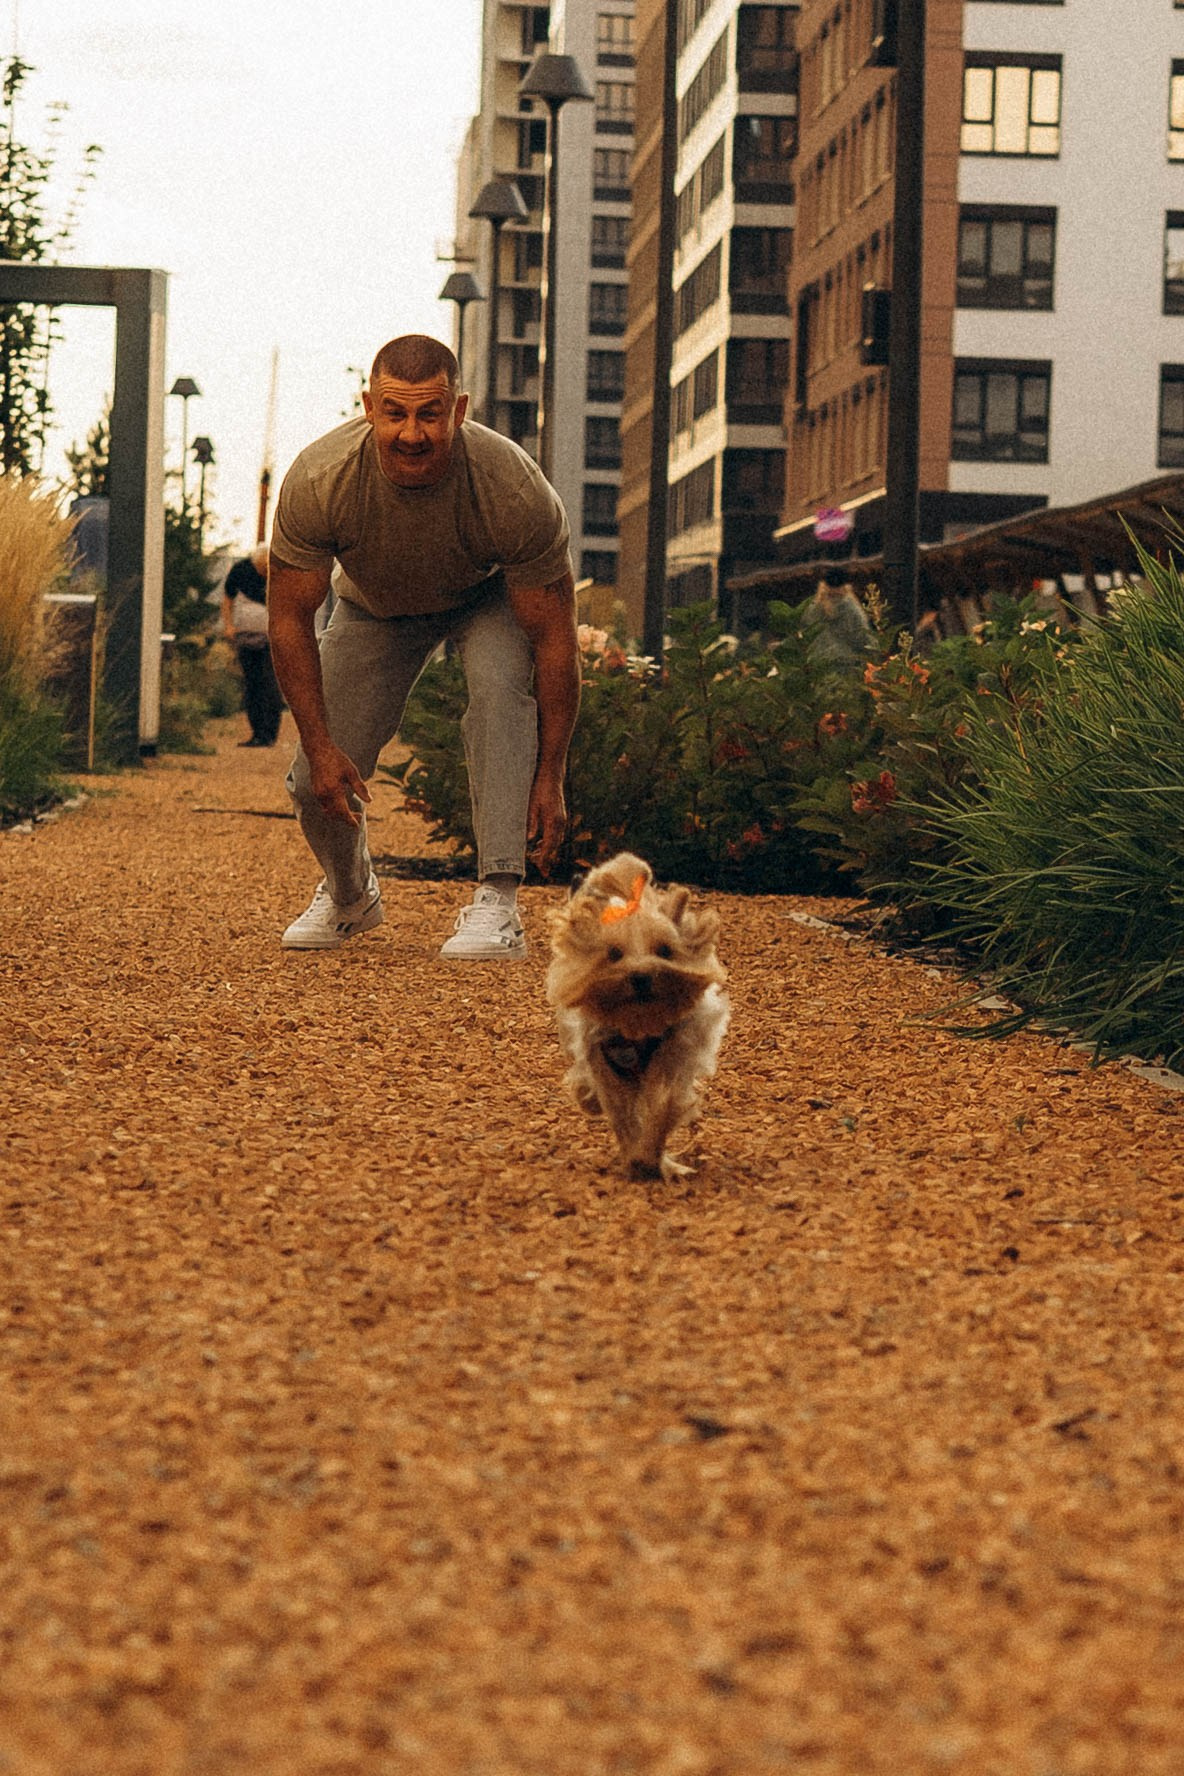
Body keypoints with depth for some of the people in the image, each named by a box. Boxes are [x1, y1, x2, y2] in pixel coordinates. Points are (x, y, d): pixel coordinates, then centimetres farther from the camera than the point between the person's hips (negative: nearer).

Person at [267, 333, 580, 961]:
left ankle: (497, 904, -32)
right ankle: (349, 896, 27)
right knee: (318, 782, -7)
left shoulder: (515, 490, -38)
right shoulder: (318, 480, -35)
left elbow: (554, 636, -29)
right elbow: (289, 616, -21)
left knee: (500, 680, -35)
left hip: (488, 596, -2)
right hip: (373, 604, 2)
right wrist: (320, 747, -25)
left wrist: (550, 775, -30)